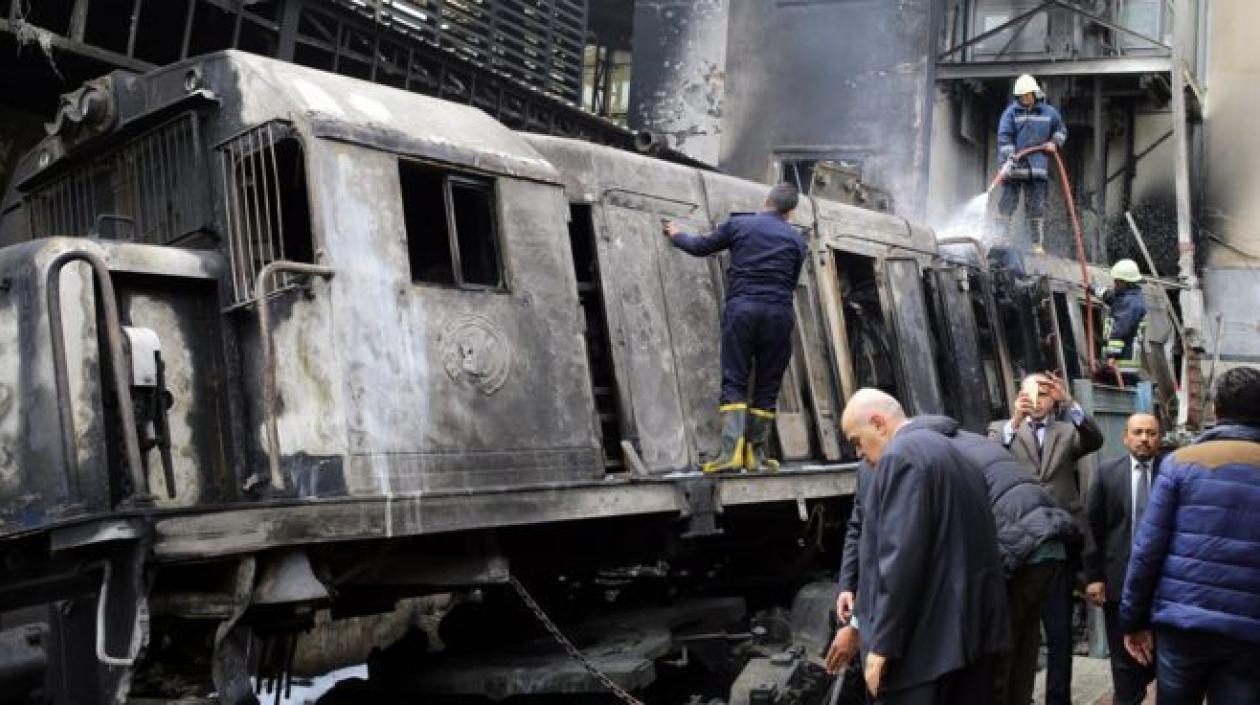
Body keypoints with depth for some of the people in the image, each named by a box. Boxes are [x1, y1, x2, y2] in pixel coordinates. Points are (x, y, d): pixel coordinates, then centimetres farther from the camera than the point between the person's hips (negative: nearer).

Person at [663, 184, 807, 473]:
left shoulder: (738, 224, 10)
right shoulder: (797, 240, 13)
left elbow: (700, 247, 19)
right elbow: (791, 282, 15)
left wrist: (676, 236, 37)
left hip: (741, 308, -1)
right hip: (779, 313, 1)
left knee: (734, 382, -1)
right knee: (768, 386, 7)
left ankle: (732, 451, -15)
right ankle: (756, 454, 9)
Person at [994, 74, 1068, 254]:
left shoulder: (1048, 112, 10)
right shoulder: (1011, 112, 0)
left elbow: (1061, 130, 25)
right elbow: (1004, 136, -9)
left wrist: (1055, 142, 5)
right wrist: (1009, 157, -22)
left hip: (1037, 167, 2)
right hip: (1015, 166, -2)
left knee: (1036, 207, 3)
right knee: (1007, 203, -3)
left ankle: (1038, 244, 7)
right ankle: (1001, 238, 3)